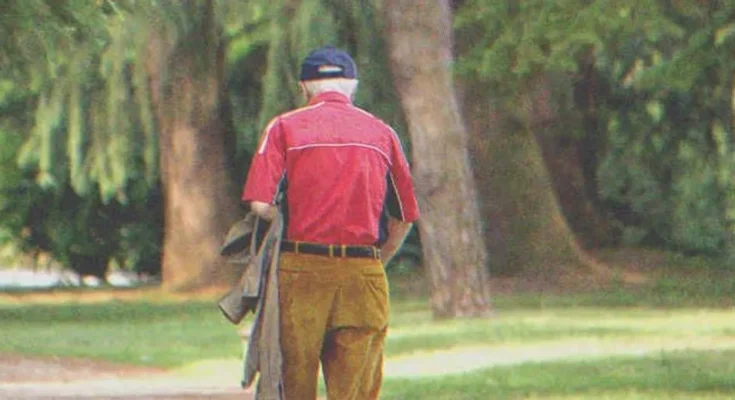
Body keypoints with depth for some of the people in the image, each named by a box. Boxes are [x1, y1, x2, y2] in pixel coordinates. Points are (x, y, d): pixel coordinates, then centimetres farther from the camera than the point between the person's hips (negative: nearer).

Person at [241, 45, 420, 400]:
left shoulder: (286, 127, 3)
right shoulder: (382, 133, 11)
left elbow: (261, 204, -7)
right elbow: (404, 219, 12)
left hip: (301, 269, -2)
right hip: (364, 277, 2)